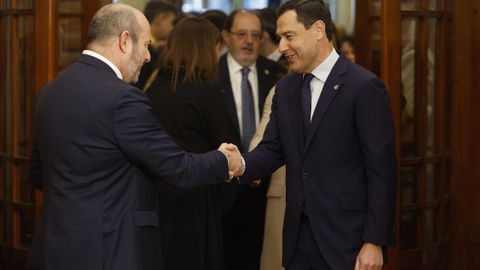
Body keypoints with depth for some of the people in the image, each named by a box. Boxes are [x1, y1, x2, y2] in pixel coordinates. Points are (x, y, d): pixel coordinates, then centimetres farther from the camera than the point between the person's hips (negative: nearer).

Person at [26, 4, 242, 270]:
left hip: (58, 247, 8)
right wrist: (225, 161, 6)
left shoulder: (50, 91, 7)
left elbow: (38, 174, 17)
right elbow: (179, 168, -12)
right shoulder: (121, 98, -17)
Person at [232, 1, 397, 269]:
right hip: (299, 236, 6)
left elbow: (381, 169, -12)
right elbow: (272, 151, 6)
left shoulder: (364, 86, -11)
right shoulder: (286, 89, 11)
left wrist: (375, 241, -15)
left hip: (346, 238, -6)